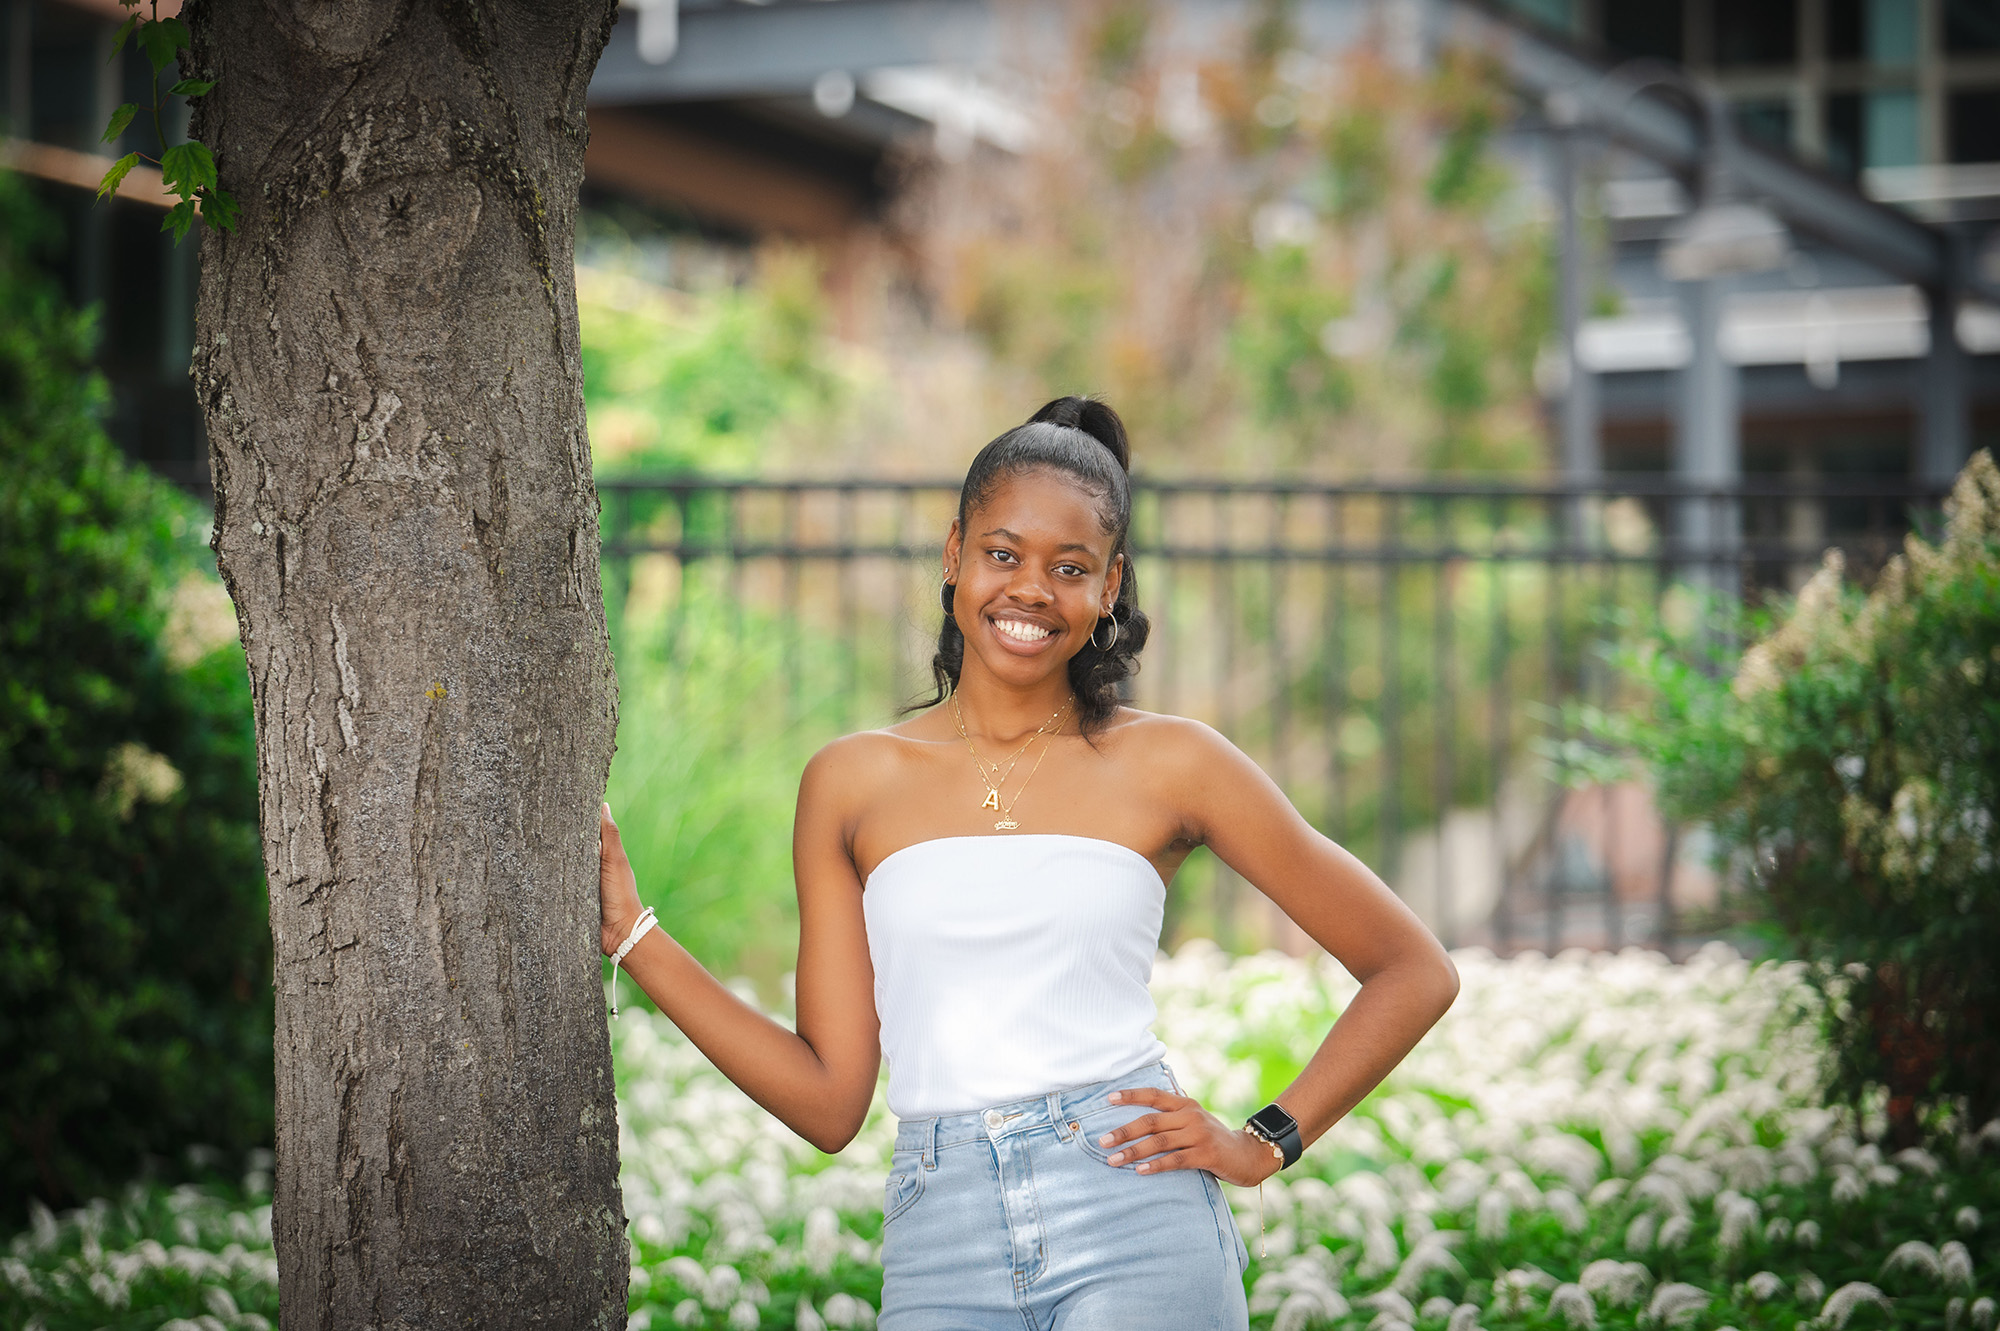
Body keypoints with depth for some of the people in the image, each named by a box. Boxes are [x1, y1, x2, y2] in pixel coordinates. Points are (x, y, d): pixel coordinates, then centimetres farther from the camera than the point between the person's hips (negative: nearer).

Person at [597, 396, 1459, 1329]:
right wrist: (631, 932, 4)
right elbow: (830, 1098, 7)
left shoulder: (1165, 764, 5)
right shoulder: (852, 782, 9)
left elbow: (1414, 971, 9)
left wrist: (1267, 1142, 2)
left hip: (1136, 1228, -1)